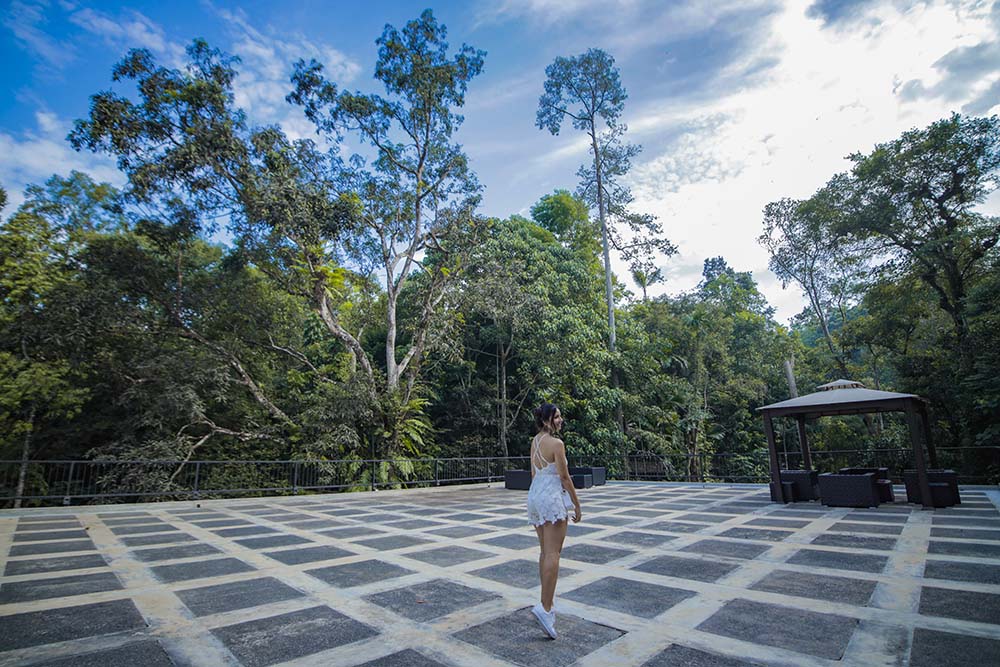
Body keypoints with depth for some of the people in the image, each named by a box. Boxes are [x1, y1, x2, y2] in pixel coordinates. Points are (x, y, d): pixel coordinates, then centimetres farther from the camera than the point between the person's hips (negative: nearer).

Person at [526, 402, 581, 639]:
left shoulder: (534, 441, 10)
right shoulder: (556, 444, -14)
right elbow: (564, 477, -13)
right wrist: (576, 504, -3)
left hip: (534, 495, 8)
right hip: (552, 497, -8)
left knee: (545, 552, 16)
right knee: (553, 553, -7)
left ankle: (546, 603, 24)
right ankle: (545, 607, -12)